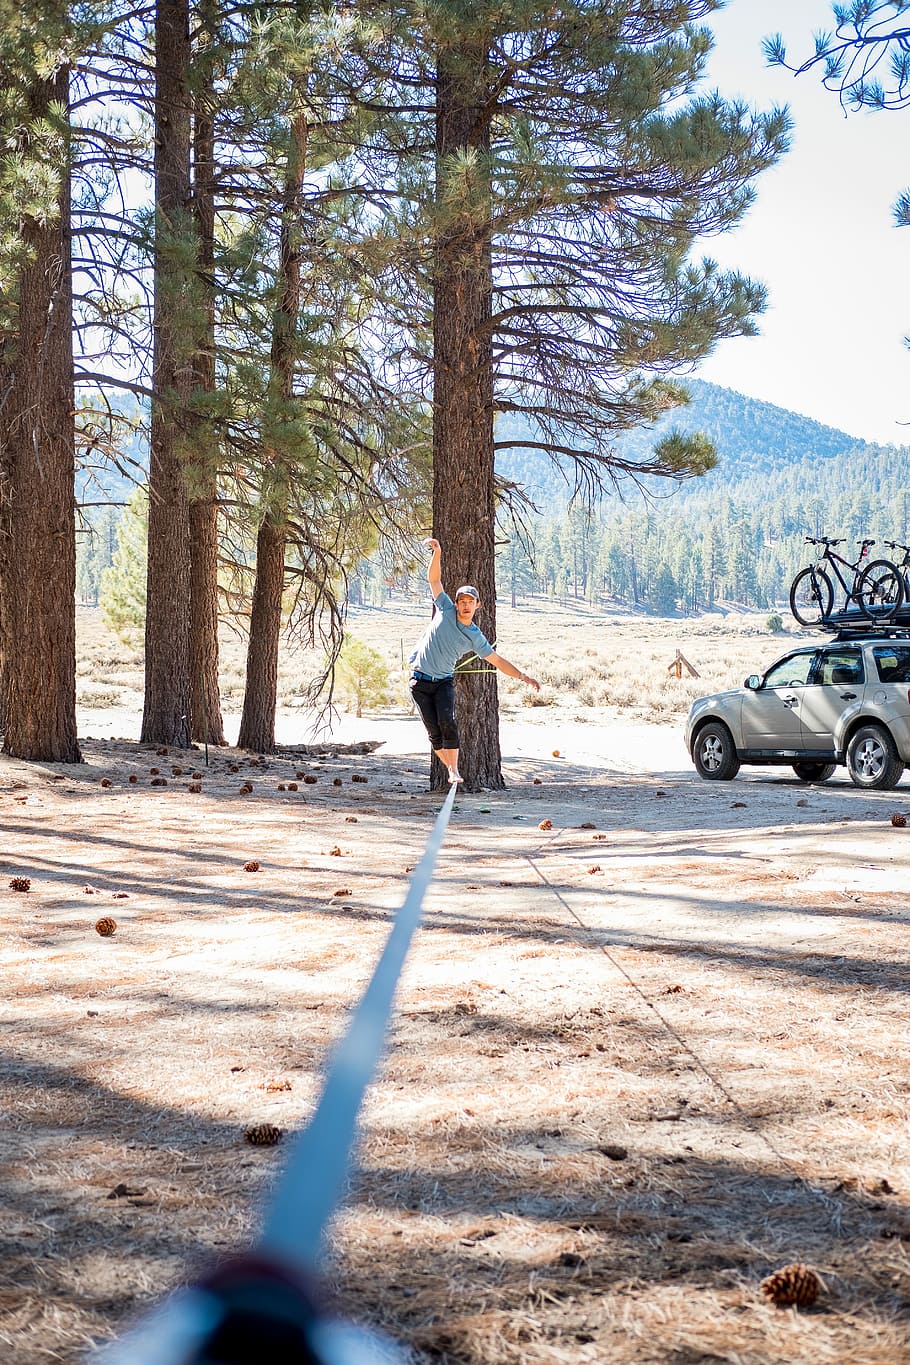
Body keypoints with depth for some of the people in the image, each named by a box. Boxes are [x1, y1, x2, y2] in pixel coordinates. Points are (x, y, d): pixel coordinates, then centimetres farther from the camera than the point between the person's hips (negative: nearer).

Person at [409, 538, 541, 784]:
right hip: (420, 681, 0)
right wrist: (437, 553, -13)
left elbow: (497, 661, 7)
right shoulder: (445, 610, 0)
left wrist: (523, 676, -1)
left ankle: (455, 770, -16)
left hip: (444, 681, 0)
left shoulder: (475, 637, 2)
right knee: (434, 732, -6)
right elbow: (433, 579, 0)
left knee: (447, 722, -22)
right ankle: (450, 768, 7)